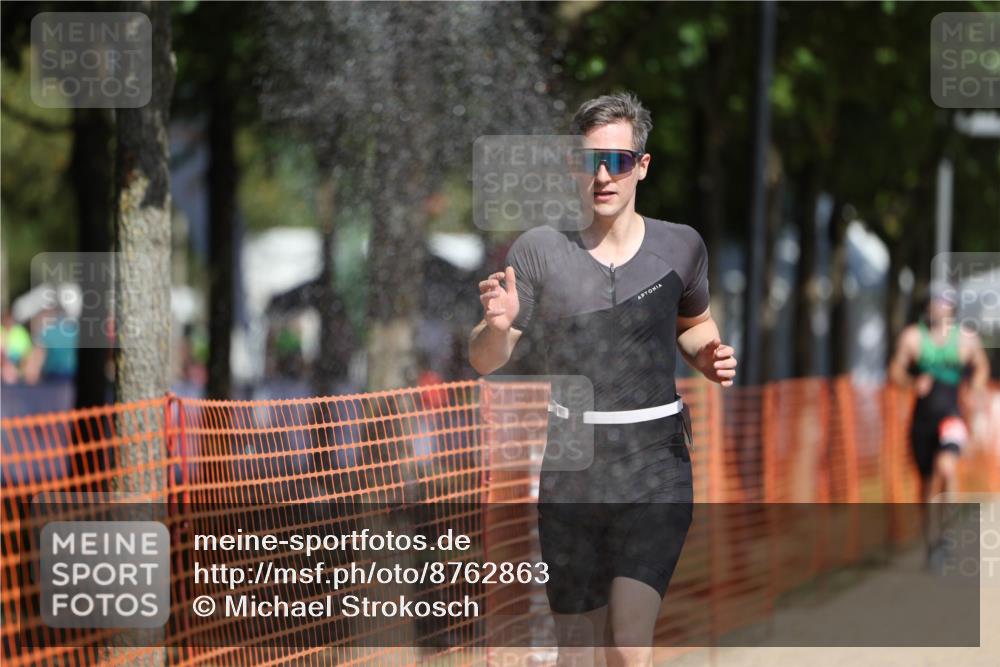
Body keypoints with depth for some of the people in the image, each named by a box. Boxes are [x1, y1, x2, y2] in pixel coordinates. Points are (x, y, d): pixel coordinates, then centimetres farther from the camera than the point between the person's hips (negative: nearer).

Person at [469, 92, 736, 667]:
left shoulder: (681, 247, 3)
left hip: (656, 472, -1)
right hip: (570, 471, 1)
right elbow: (485, 361, 1)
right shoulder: (540, 250, 0)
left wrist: (709, 357, 0)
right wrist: (498, 324, -22)